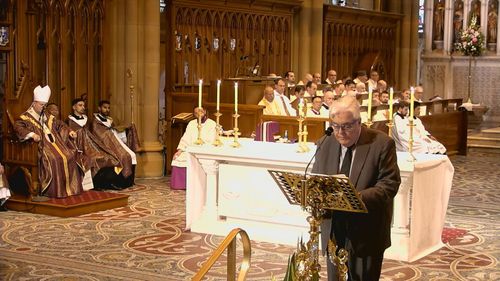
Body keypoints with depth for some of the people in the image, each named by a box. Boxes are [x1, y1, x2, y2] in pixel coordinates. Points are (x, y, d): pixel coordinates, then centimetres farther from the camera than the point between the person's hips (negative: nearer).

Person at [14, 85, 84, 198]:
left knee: (69, 156, -15)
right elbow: (18, 127, -16)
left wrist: (69, 131, 16)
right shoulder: (26, 117, 2)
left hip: (55, 142, 7)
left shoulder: (47, 116, 24)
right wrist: (32, 134, -30)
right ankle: (56, 191, -27)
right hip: (41, 145, -7)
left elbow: (59, 124, 34)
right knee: (53, 159, -32)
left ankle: (70, 187, -10)